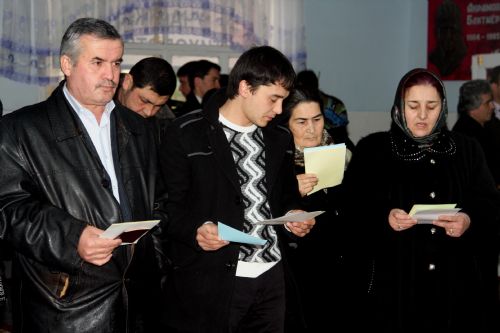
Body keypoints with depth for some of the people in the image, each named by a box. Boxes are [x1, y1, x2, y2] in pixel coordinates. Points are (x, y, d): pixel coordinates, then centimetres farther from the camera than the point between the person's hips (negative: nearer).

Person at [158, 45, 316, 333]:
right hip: (211, 283, -5)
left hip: (271, 278, 5)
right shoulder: (186, 135, -5)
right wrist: (195, 230, -22)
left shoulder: (281, 140, 14)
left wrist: (293, 216, 3)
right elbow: (168, 206, -5)